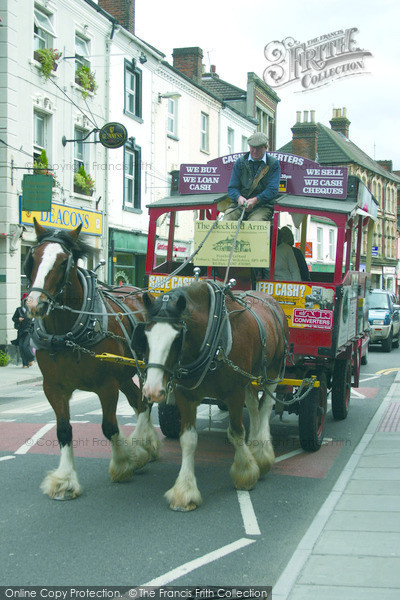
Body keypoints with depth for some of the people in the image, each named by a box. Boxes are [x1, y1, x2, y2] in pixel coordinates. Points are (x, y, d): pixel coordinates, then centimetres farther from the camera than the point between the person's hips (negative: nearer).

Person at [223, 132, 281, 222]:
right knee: (226, 221, -26)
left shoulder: (273, 164, 5)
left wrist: (255, 200, -20)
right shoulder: (240, 162, 13)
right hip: (239, 204, 3)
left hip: (262, 205, -3)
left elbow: (272, 190, -5)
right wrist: (239, 197, -16)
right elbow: (232, 187, 9)